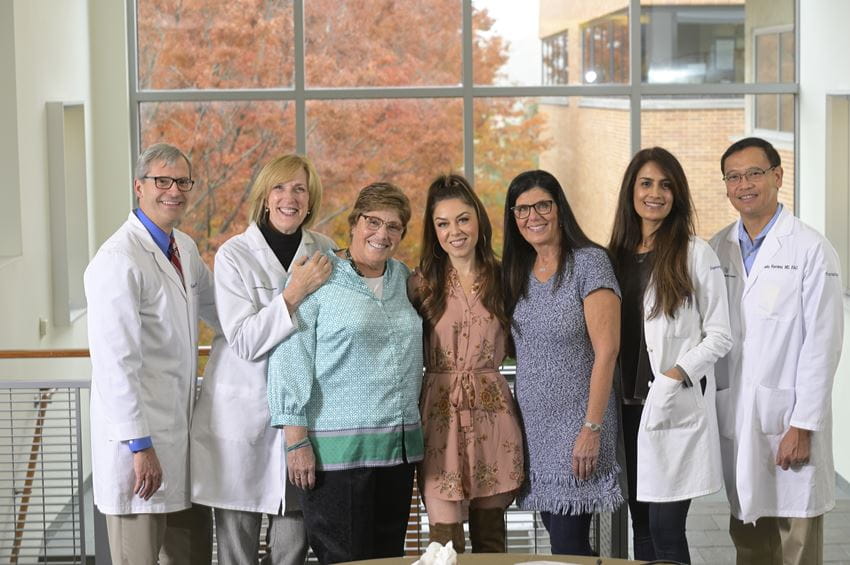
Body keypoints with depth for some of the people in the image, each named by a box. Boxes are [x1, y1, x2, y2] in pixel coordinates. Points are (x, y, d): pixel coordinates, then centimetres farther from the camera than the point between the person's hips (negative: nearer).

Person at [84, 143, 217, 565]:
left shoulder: (185, 249, 10)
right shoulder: (118, 260, -17)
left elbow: (214, 306, 29)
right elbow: (116, 363, -20)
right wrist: (140, 446, -21)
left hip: (181, 428, 9)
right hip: (139, 436, -9)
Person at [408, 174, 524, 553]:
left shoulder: (501, 280, 7)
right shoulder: (422, 283, 3)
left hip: (493, 413, 2)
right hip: (440, 414, -2)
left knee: (490, 539, 11)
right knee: (444, 543, -4)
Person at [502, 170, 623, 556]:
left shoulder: (589, 262, -9)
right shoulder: (517, 271, 10)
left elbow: (606, 351, -14)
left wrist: (592, 427, -18)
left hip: (577, 427, -6)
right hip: (533, 427, 6)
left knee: (568, 546, -6)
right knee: (558, 536, 10)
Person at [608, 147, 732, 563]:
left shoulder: (695, 254, -3)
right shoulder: (616, 255, 12)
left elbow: (720, 335, -3)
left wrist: (676, 375, -15)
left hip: (677, 408, -5)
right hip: (629, 405, 5)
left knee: (666, 530, -7)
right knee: (642, 528, 9)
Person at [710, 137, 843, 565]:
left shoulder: (810, 250, -5)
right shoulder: (716, 250, 9)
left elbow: (822, 343, -9)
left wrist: (803, 426, -12)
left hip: (789, 421, -4)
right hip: (733, 419, 4)